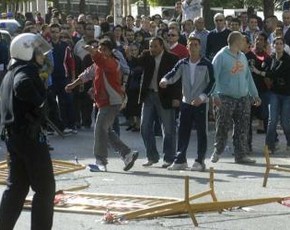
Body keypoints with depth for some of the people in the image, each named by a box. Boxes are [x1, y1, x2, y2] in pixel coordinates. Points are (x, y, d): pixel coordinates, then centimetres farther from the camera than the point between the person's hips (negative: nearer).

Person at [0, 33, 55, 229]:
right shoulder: (27, 70, -14)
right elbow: (22, 85, -36)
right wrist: (39, 101, -22)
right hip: (30, 134, -9)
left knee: (17, 186, 14)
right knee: (45, 188, -2)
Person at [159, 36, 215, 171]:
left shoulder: (206, 65, -5)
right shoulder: (183, 64, 4)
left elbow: (211, 83, -6)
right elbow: (173, 75, -6)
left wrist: (201, 97, -16)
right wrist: (165, 80, -29)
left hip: (200, 104, -3)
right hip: (186, 103, 3)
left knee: (201, 132, 0)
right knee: (183, 132, 5)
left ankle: (200, 161, 7)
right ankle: (180, 160, 12)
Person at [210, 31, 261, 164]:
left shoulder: (242, 57, 14)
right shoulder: (221, 56, -7)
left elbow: (248, 77, 20)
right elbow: (214, 77, -11)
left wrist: (255, 95, 17)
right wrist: (215, 95, -21)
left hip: (243, 98, 6)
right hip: (226, 98, -6)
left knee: (242, 128, 4)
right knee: (223, 127, -1)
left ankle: (241, 155, 10)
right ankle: (217, 152, 14)